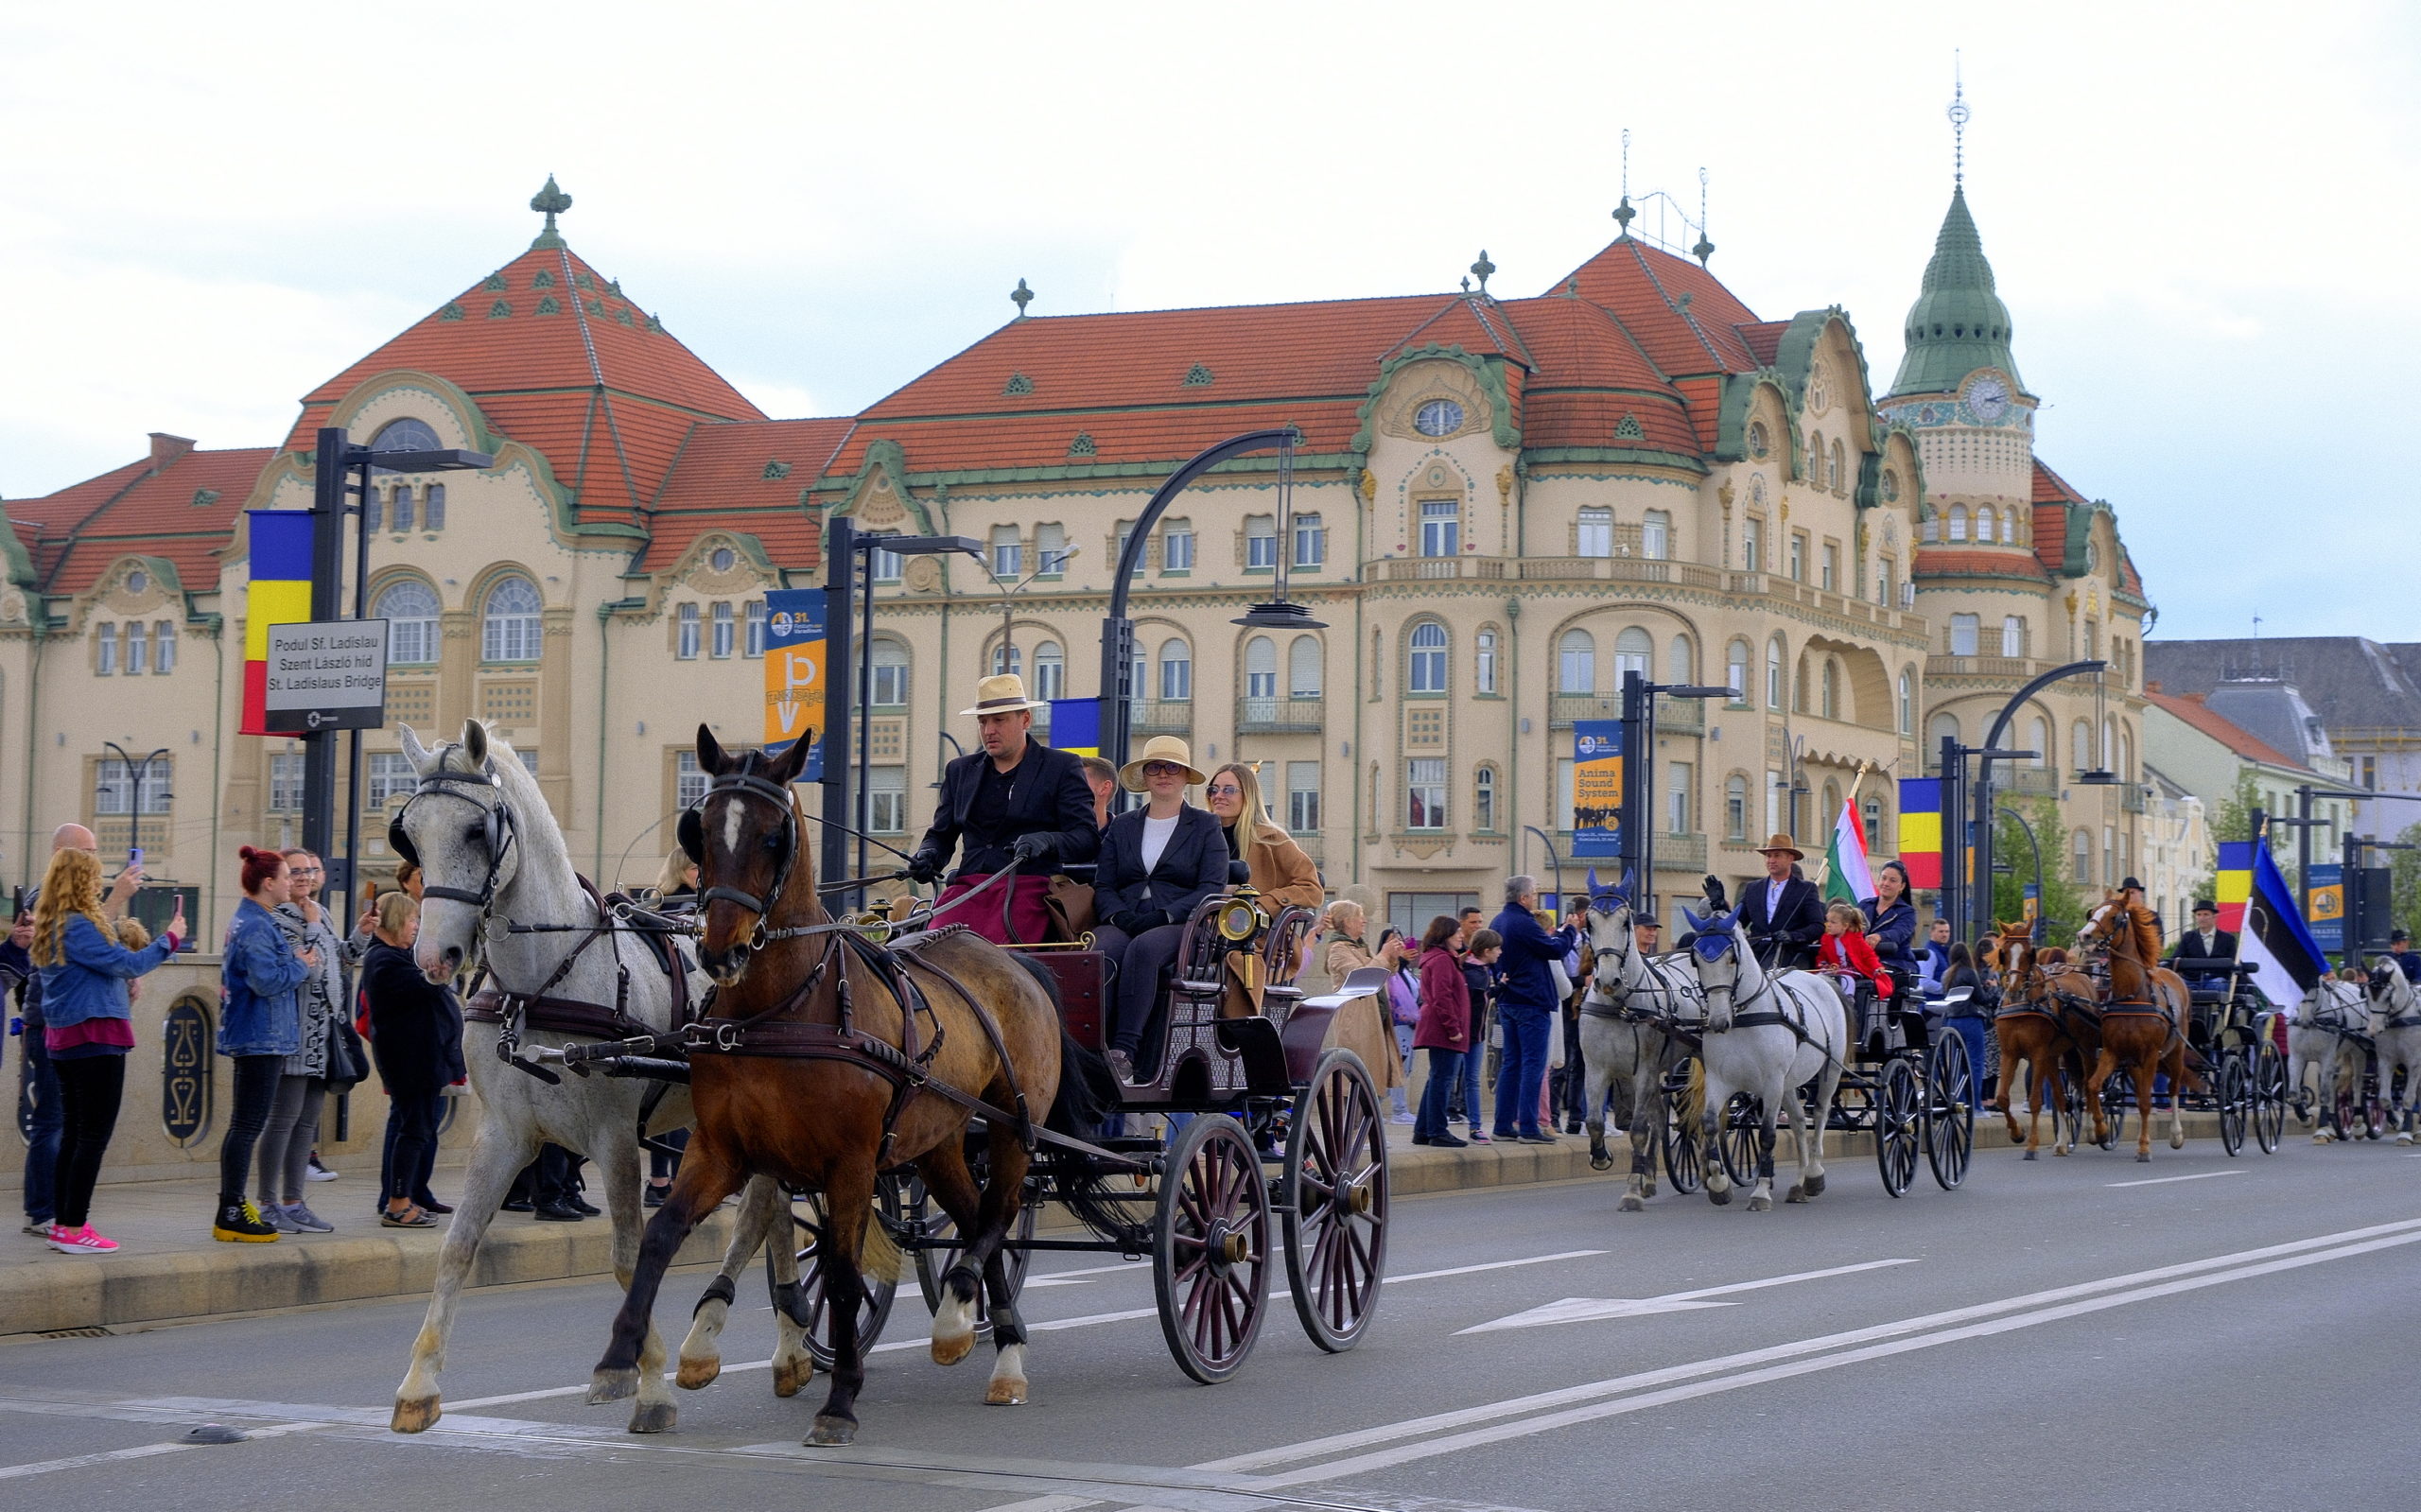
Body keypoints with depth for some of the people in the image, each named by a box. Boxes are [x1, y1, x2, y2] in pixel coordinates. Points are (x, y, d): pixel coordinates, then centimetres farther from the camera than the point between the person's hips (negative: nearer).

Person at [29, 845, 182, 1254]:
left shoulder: (49, 927, 12)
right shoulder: (77, 926, -17)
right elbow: (126, 964, -16)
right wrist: (170, 939, -4)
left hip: (64, 1039, 10)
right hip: (95, 1038, -10)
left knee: (73, 1133, 14)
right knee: (95, 1135, -5)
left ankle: (62, 1225, 17)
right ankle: (75, 1230, -6)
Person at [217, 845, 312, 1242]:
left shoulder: (246, 922, 17)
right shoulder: (256, 926, -16)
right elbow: (266, 980, -25)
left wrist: (296, 963, 13)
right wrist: (300, 966, -9)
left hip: (254, 1040, 11)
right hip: (262, 1040, -11)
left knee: (245, 1125, 14)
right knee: (248, 1126, -8)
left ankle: (233, 1208, 19)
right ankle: (230, 1215, -6)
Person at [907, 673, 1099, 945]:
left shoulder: (1062, 767, 8)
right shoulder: (960, 770, 22)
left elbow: (1088, 839, 0)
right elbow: (942, 834, 25)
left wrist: (1046, 842, -21)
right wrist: (928, 857, 0)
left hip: (1029, 887, -4)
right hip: (968, 886, 4)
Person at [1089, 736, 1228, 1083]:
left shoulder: (1205, 826, 14)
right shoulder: (1121, 826, 23)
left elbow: (1213, 887, 1)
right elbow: (1102, 886, 15)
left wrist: (1165, 915, -14)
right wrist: (1119, 915, -8)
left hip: (1180, 926, -2)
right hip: (1122, 924, 2)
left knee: (1143, 948, -38)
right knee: (1099, 953, -35)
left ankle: (1124, 1053, -47)